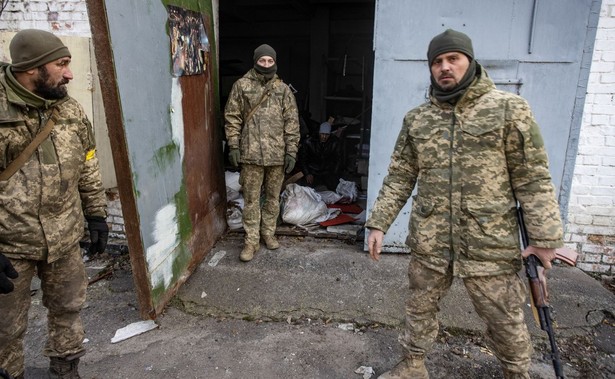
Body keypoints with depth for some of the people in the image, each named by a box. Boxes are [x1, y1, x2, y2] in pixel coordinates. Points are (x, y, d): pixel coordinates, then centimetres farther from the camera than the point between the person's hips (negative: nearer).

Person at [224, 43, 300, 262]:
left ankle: (268, 233, 30)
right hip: (251, 153, -1)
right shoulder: (242, 85, 0)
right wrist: (233, 145, -5)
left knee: (273, 197, 13)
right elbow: (232, 117, 2)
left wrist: (291, 151, -4)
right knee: (251, 199, 5)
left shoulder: (283, 89, 4)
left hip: (277, 154, 2)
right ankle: (251, 240, 16)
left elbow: (292, 122, 2)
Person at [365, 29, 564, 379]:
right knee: (420, 310, 17)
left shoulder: (509, 109, -4)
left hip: (490, 244, -2)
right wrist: (379, 223, 2)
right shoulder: (416, 119, 5)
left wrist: (545, 236, -8)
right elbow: (399, 178, 8)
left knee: (506, 322, 13)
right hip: (429, 243, 3)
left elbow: (533, 178, -5)